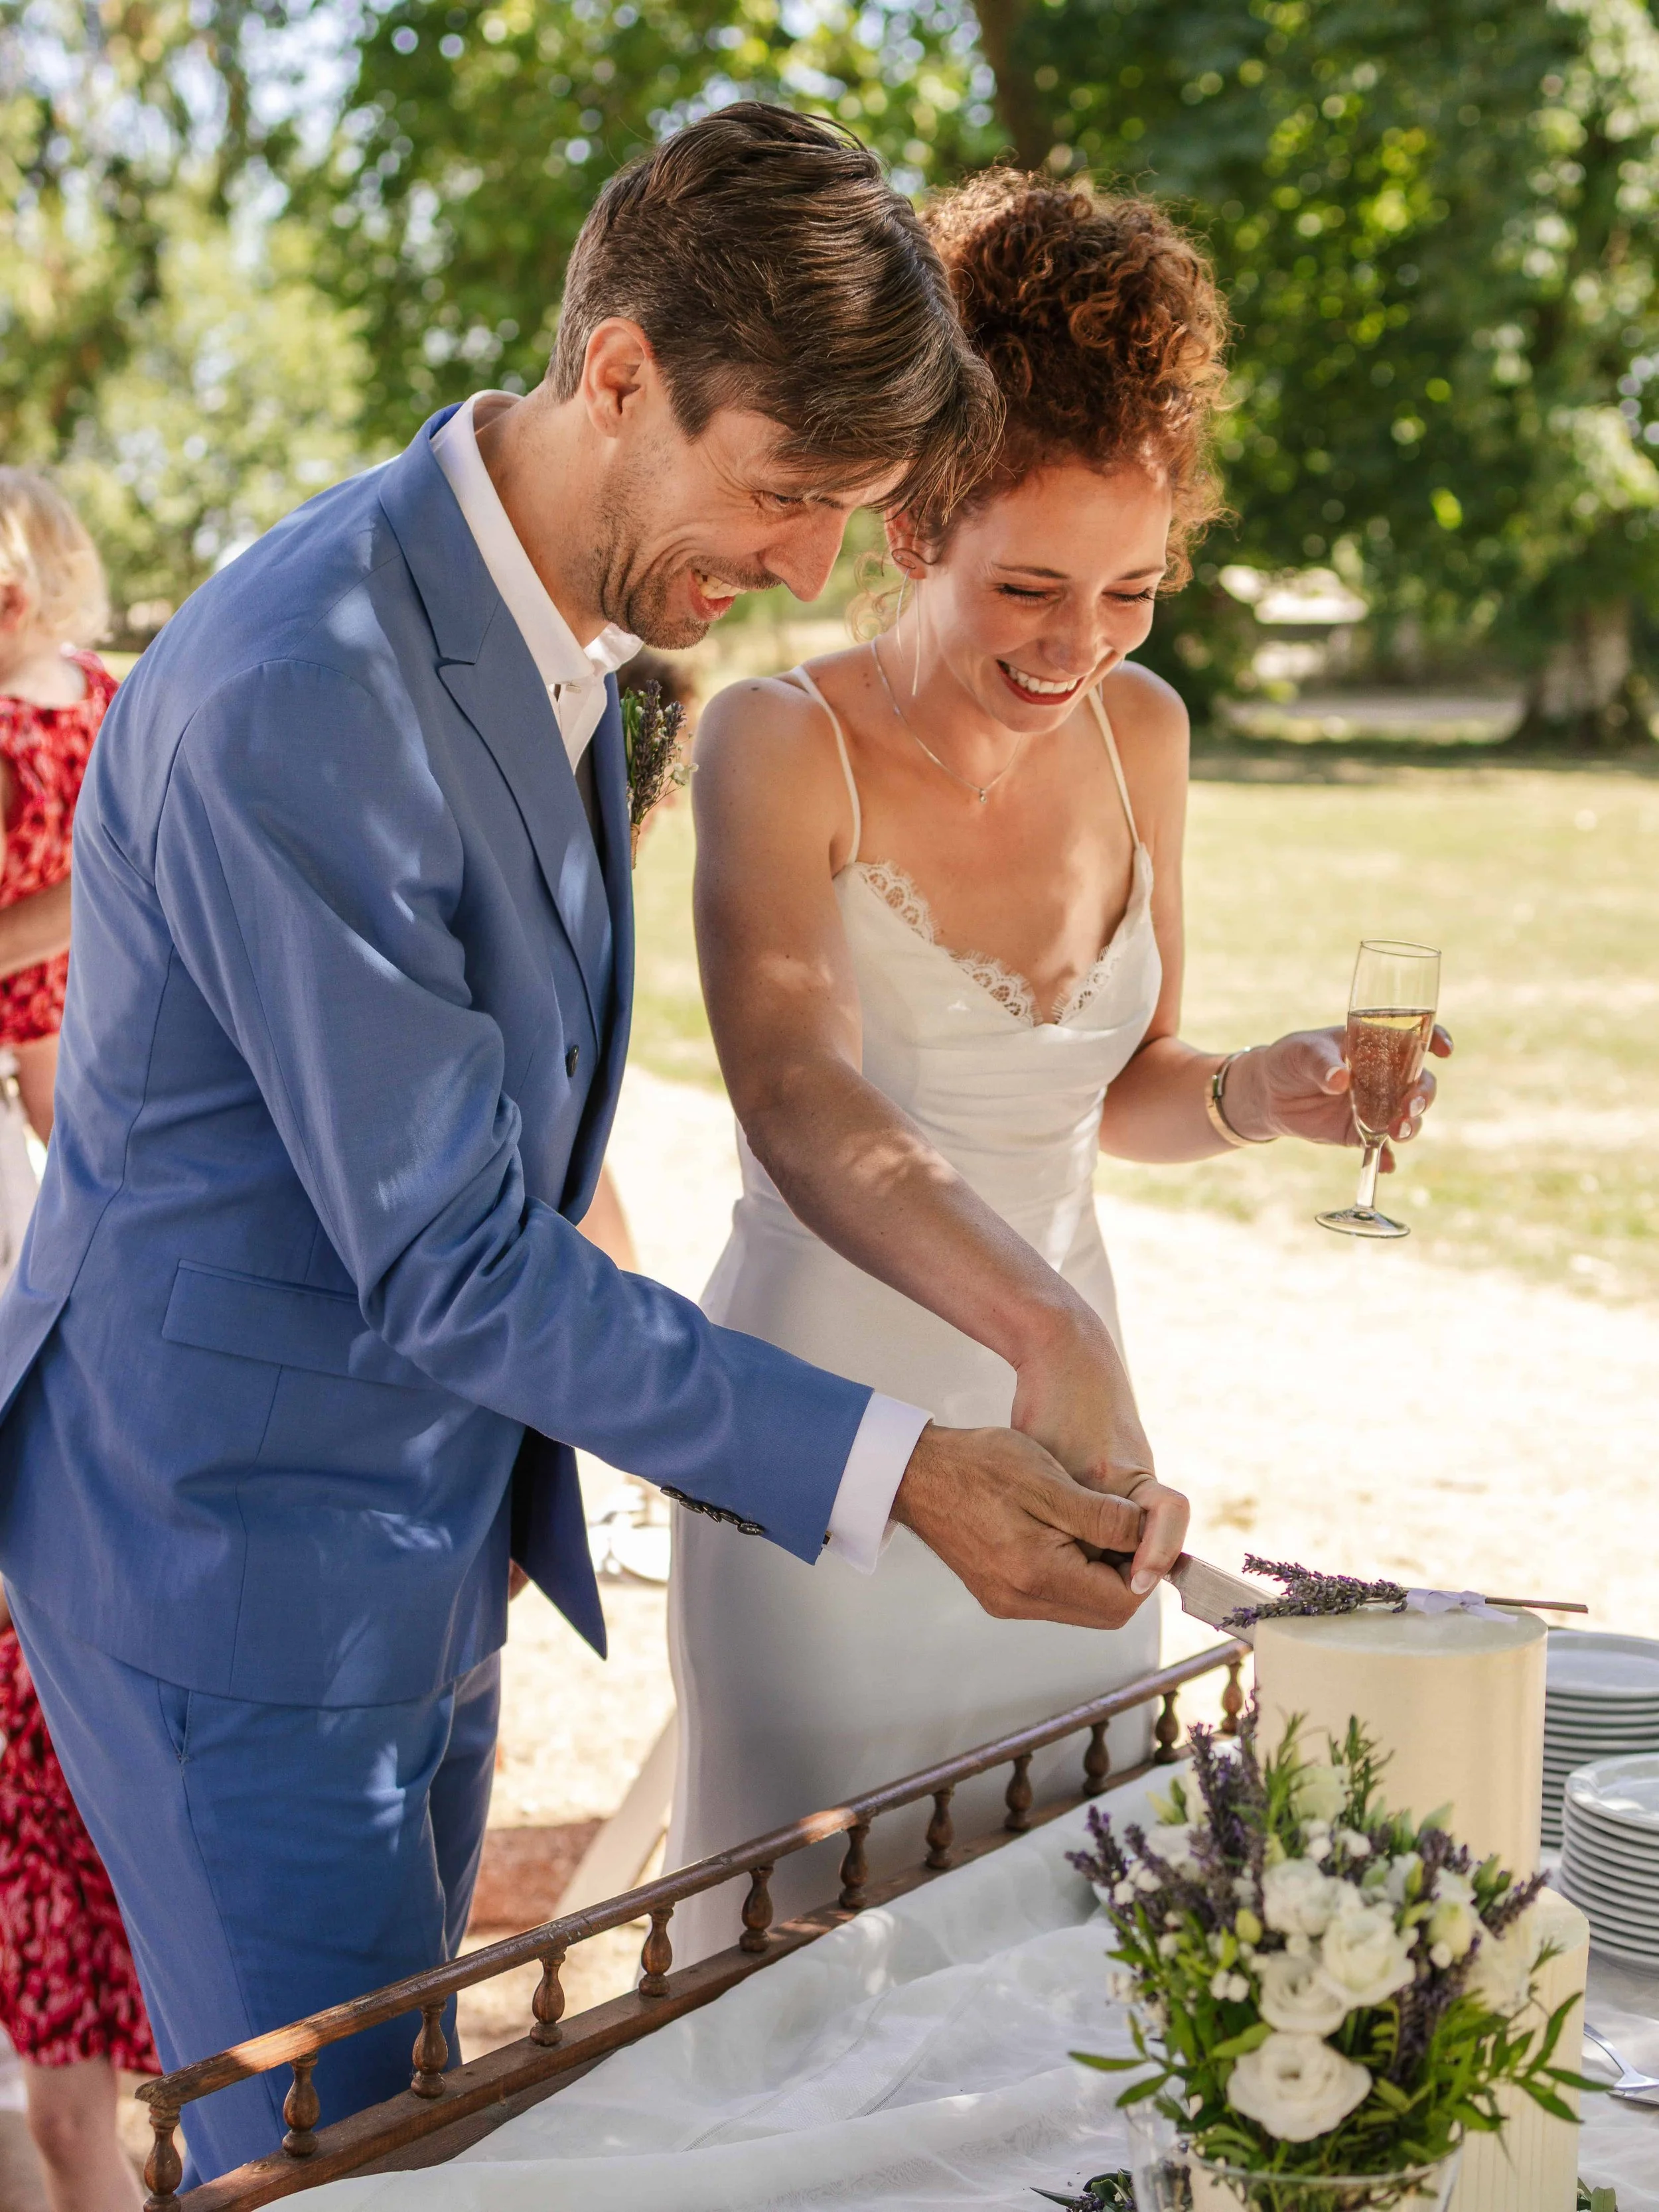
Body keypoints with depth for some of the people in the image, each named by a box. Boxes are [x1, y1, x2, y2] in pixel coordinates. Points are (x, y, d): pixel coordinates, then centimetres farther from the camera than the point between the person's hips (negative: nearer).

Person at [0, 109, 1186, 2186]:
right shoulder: (299, 697, -27)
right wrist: (886, 1467, -26)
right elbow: (441, 1257, -25)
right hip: (234, 1548, -9)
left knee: (408, 2113, 18)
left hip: (429, 1530, 9)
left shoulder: (549, 622, 4)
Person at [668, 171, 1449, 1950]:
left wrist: (1252, 1097, -10)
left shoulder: (1138, 734, 1)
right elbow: (798, 1098, -33)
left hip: (1056, 1414, 5)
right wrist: (1049, 1331, -48)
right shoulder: (781, 744, -16)